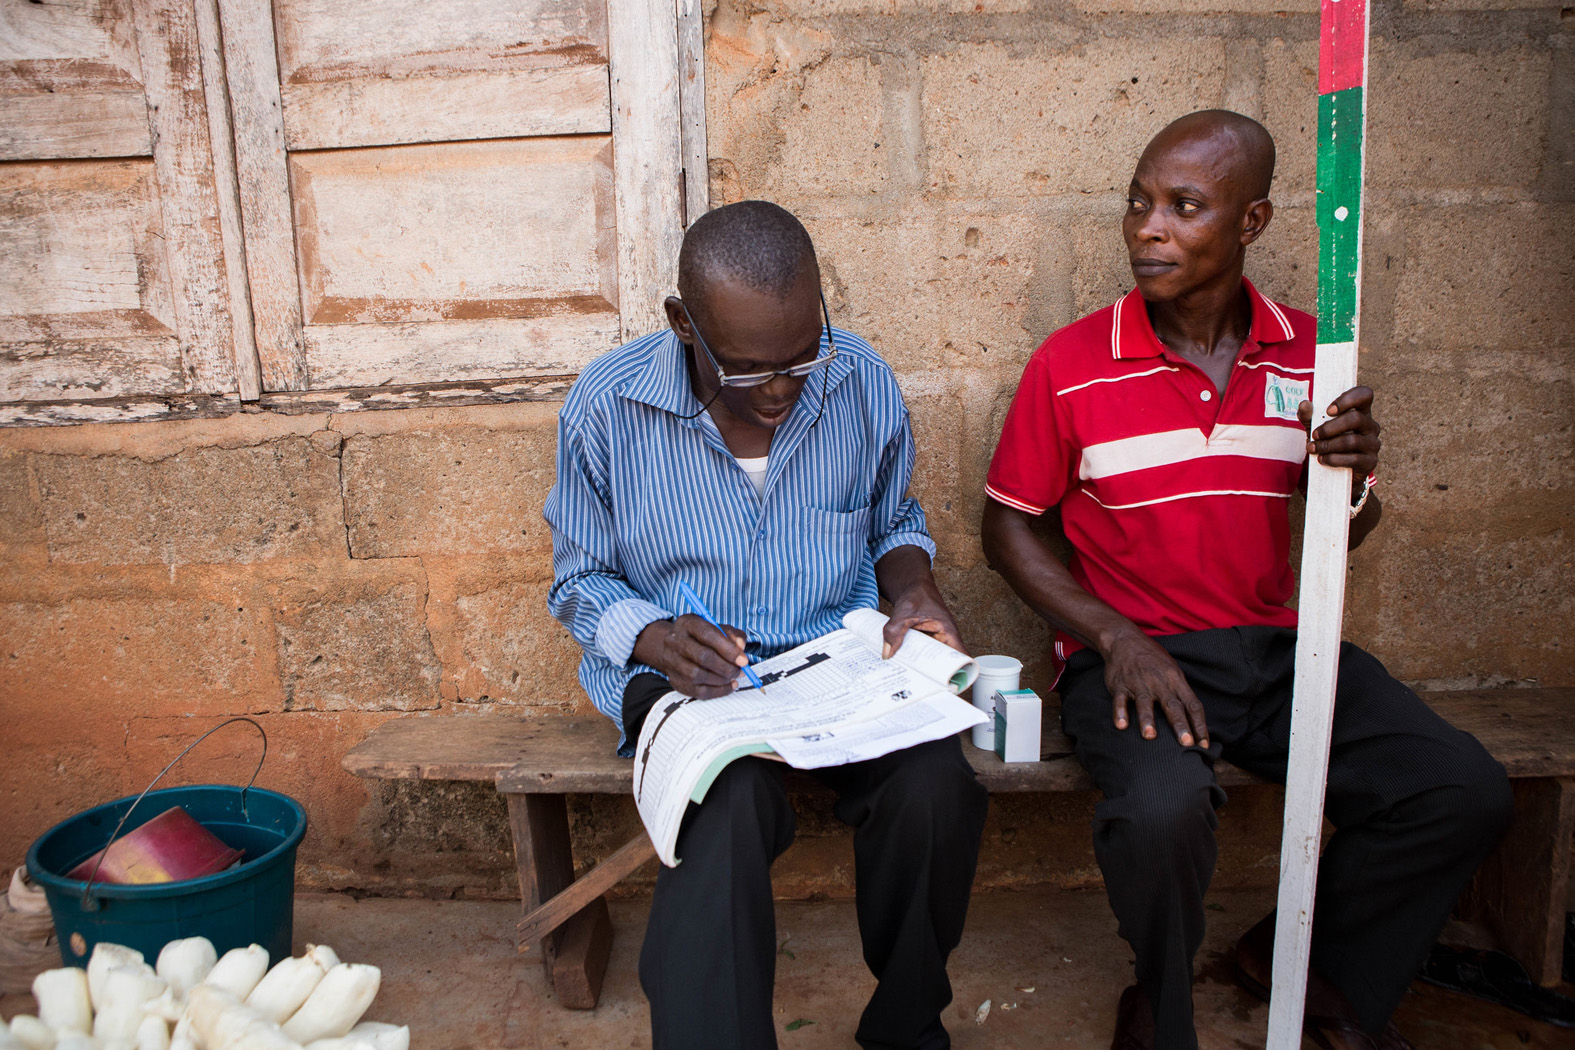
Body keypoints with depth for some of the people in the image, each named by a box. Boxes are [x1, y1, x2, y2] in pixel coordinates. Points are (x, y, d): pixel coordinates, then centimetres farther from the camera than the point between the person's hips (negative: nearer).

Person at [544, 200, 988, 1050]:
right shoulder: (606, 407, -9)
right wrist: (655, 639, -18)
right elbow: (579, 582, 2)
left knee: (937, 787, -26)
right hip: (688, 671, -2)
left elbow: (894, 525, 16)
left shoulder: (863, 384, -3)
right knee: (728, 805, -36)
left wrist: (913, 590, -6)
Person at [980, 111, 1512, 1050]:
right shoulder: (1072, 365, -6)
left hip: (1275, 646, 5)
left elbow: (1345, 532, 15)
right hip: (1133, 653, -4)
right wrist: (1114, 639, -14)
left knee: (1468, 793, -12)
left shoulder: (1307, 354, 5)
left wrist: (1357, 473, -11)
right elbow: (1008, 527, 0)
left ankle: (1303, 959, 17)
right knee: (1161, 811, -33)